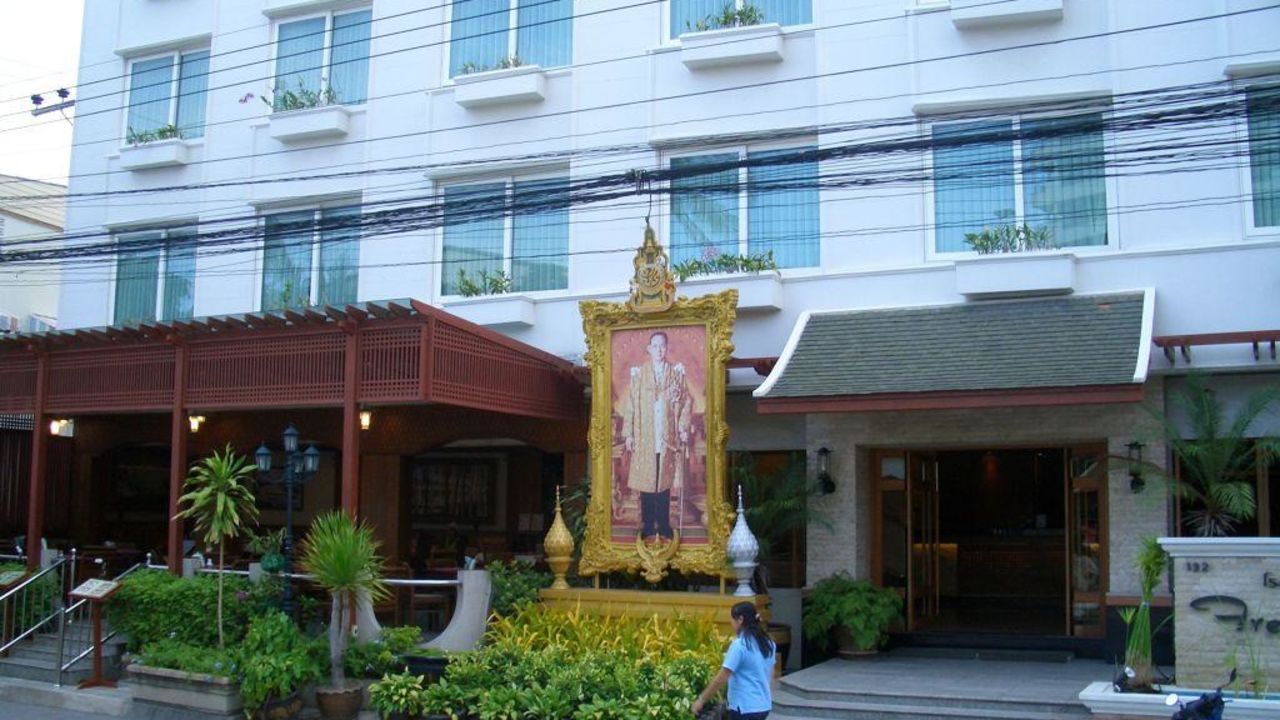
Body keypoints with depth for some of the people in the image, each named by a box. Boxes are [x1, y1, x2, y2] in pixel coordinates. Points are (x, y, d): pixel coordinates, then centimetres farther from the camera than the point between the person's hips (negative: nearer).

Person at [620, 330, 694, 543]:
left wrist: (684, 429, -2)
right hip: (644, 437, -1)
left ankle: (664, 529, 8)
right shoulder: (638, 373, 4)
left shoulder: (677, 372, 7)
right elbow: (630, 404, 2)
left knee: (665, 481, 2)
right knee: (646, 481, 0)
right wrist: (628, 434, -3)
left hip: (668, 437, 1)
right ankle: (648, 529, 6)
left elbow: (686, 402, 7)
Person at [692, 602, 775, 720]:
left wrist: (701, 699, -9)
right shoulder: (768, 643, 7)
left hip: (745, 708, -8)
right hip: (764, 705, 8)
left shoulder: (739, 645, -17)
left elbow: (721, 679, -17)